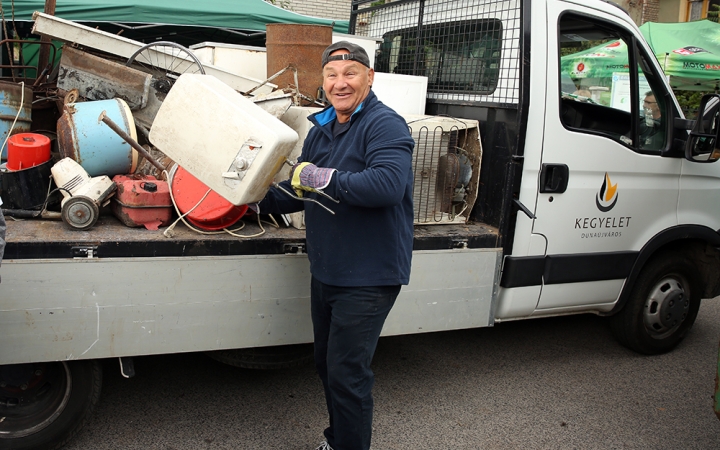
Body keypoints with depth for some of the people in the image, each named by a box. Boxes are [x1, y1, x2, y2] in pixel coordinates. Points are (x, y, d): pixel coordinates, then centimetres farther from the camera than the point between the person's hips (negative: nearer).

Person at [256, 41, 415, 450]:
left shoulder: (386, 125, -16)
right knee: (327, 365, 22)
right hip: (326, 273, 9)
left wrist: (321, 178, -27)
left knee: (346, 374, -3)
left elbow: (388, 184, -32)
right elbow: (300, 192, 18)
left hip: (368, 277, -9)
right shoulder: (321, 129, 12)